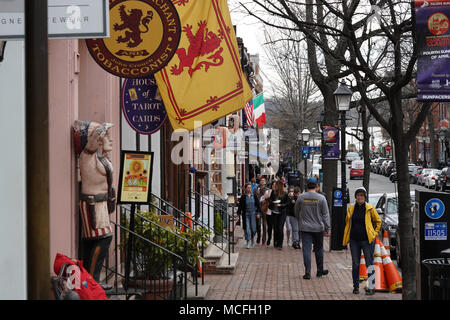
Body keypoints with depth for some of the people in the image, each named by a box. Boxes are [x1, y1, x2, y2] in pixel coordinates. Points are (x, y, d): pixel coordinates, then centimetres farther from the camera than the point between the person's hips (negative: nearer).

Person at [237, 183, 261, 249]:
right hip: (245, 214, -1)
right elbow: (240, 206, 0)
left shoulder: (254, 196, 5)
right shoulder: (243, 197, -1)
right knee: (247, 228, -4)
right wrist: (238, 214, -4)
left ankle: (252, 238, 27)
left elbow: (258, 205, 10)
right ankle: (248, 242, 4)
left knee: (253, 229, -1)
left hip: (253, 214, 1)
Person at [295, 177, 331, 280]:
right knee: (319, 249, 14)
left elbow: (296, 213, 9)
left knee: (306, 250, 0)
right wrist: (327, 229, 1)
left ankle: (307, 272, -5)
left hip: (305, 228, 0)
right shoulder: (321, 198, -6)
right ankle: (320, 270, 25)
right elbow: (326, 215, -4)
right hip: (318, 228, 0)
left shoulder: (301, 197, -3)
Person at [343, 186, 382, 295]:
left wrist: (374, 233, 3)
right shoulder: (351, 208, 7)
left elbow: (378, 221, 10)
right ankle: (356, 286, 16)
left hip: (367, 240, -3)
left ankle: (371, 287, 2)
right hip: (354, 240, 3)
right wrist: (347, 237, 14)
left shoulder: (370, 208, -1)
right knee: (355, 264, 7)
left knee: (369, 264, -2)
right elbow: (347, 222, 21)